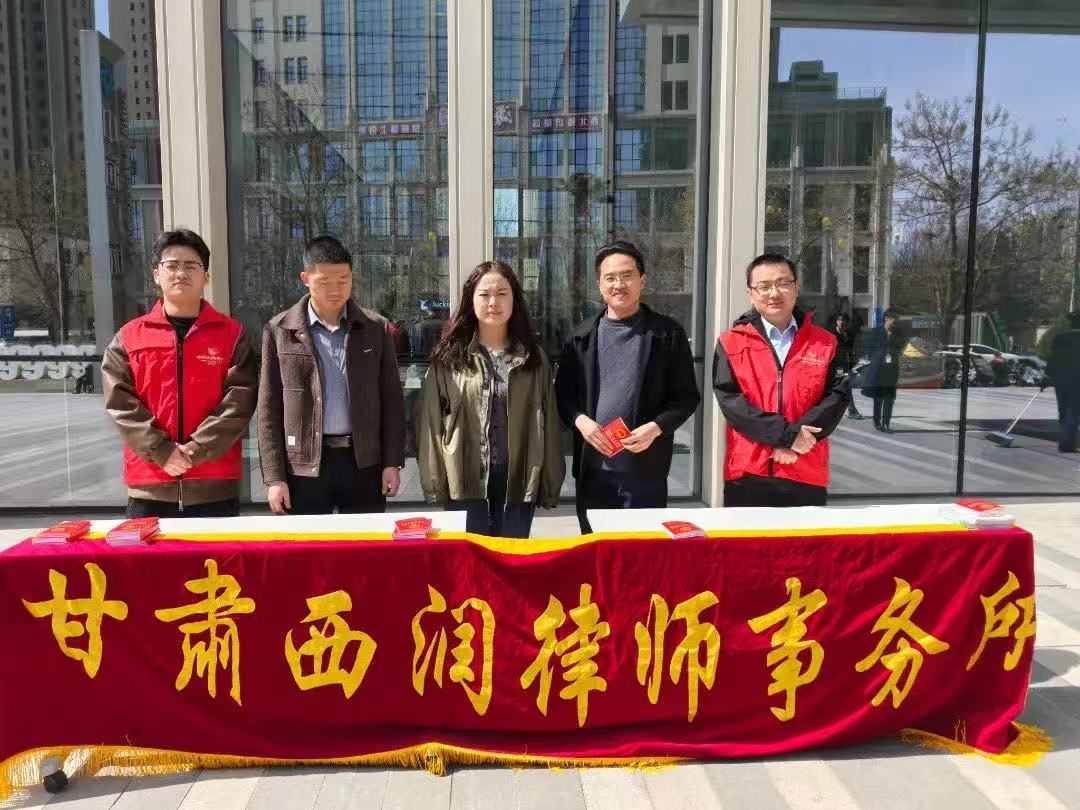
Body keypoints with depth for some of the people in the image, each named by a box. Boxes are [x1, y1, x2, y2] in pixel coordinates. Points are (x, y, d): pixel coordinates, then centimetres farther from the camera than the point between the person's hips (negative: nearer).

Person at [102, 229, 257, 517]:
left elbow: (240, 399, -7)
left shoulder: (232, 334, 3)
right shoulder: (128, 337, 8)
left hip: (215, 486, -1)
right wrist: (161, 451, -12)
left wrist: (196, 450, -14)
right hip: (149, 487, 2)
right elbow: (119, 402, -1)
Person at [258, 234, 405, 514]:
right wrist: (274, 476, -4)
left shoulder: (376, 328, 3)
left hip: (364, 461, 1)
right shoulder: (280, 330, 0)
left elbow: (391, 399, 6)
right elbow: (269, 408, 1)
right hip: (303, 466, -1)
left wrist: (393, 461, 0)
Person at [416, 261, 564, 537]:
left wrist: (550, 484, 4)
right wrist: (435, 483, -4)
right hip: (465, 480, -1)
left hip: (518, 480, 2)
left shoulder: (534, 358, 6)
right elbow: (432, 423, -1)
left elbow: (548, 423, 6)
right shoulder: (449, 358, 0)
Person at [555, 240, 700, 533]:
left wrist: (656, 427, -15)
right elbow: (563, 393, 11)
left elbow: (686, 396, 1)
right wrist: (580, 420, -9)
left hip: (647, 468, -2)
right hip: (592, 467, 3)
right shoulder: (582, 337, 7)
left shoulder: (668, 334, 0)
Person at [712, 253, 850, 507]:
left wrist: (799, 436, -15)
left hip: (807, 476, 2)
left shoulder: (824, 343, 9)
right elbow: (729, 399, -8)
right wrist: (786, 434, -16)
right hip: (748, 474, -1)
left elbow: (838, 395, 0)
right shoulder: (731, 343, 2)